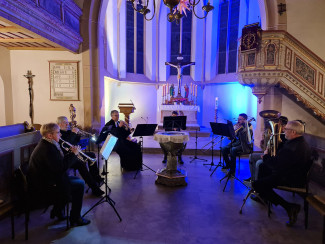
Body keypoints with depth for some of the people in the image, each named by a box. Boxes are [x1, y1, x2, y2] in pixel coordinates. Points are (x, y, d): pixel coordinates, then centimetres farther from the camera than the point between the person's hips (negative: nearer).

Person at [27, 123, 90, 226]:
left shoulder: (46, 144, 8)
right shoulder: (48, 148, -25)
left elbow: (59, 161, 12)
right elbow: (60, 168, -29)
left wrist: (71, 153, 0)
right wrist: (73, 154, -20)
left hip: (43, 181, 11)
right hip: (45, 187, -11)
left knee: (76, 179, 19)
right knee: (80, 184, -8)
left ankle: (57, 210, 26)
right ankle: (75, 219, 4)